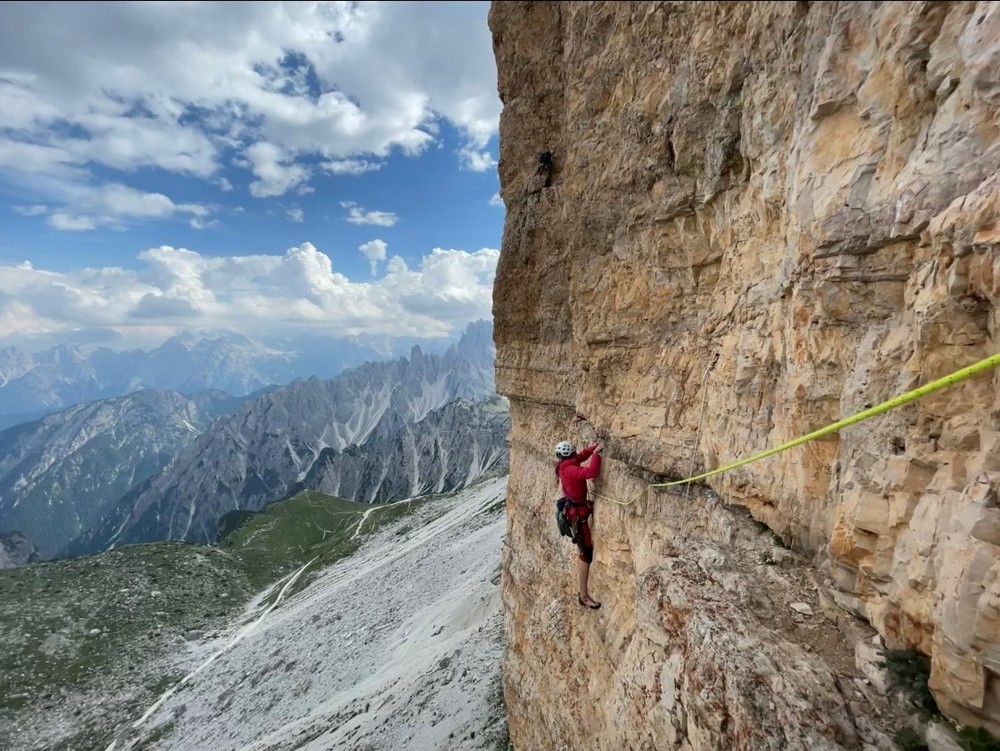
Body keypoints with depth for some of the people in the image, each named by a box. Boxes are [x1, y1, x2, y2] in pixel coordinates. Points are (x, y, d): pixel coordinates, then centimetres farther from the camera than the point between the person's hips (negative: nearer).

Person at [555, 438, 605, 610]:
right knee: (586, 553, -4)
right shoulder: (570, 469, -26)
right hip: (578, 514, -10)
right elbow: (591, 472, -40)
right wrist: (597, 452, -29)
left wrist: (594, 447, -5)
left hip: (575, 509, 10)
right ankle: (584, 596, 2)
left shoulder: (565, 466, 2)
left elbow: (582, 454, 13)